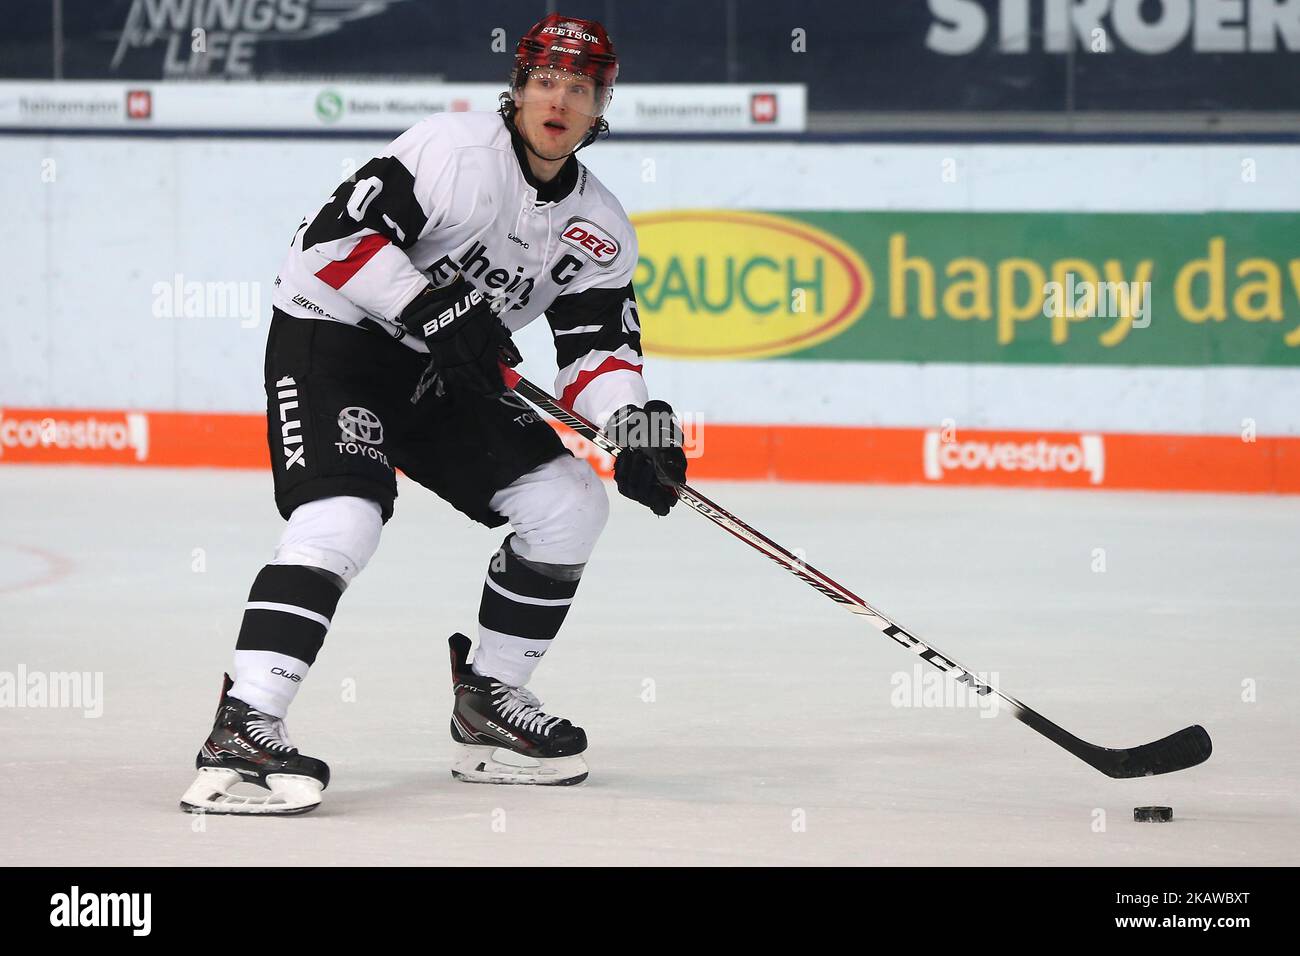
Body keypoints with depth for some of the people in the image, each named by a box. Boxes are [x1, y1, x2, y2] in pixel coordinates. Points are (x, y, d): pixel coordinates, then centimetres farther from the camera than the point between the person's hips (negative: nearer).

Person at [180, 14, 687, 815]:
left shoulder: (600, 230, 3)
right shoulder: (457, 150, -19)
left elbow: (600, 344, 3)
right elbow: (337, 235, -24)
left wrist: (637, 421, -17)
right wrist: (432, 311, -31)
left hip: (439, 375, 8)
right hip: (332, 337, -8)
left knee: (571, 503, 1)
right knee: (344, 517, -28)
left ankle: (488, 699, 14)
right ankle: (243, 732, -33)